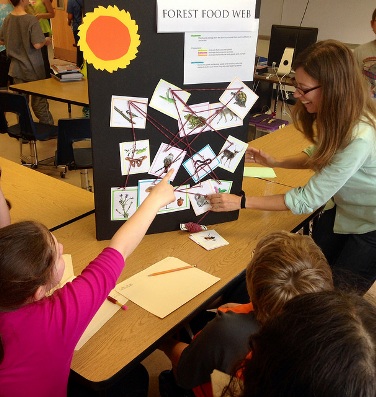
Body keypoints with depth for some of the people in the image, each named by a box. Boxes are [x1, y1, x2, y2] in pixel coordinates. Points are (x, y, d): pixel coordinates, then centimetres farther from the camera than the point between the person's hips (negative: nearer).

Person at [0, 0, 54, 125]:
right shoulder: (31, 20, -17)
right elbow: (37, 44, -22)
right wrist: (46, 40, -3)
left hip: (16, 69, 6)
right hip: (33, 68, -6)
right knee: (39, 101, 3)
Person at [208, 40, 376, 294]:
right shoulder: (338, 115, -13)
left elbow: (308, 199, -32)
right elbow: (319, 155, 7)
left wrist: (241, 202, -29)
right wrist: (276, 162, -8)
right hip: (343, 212, 7)